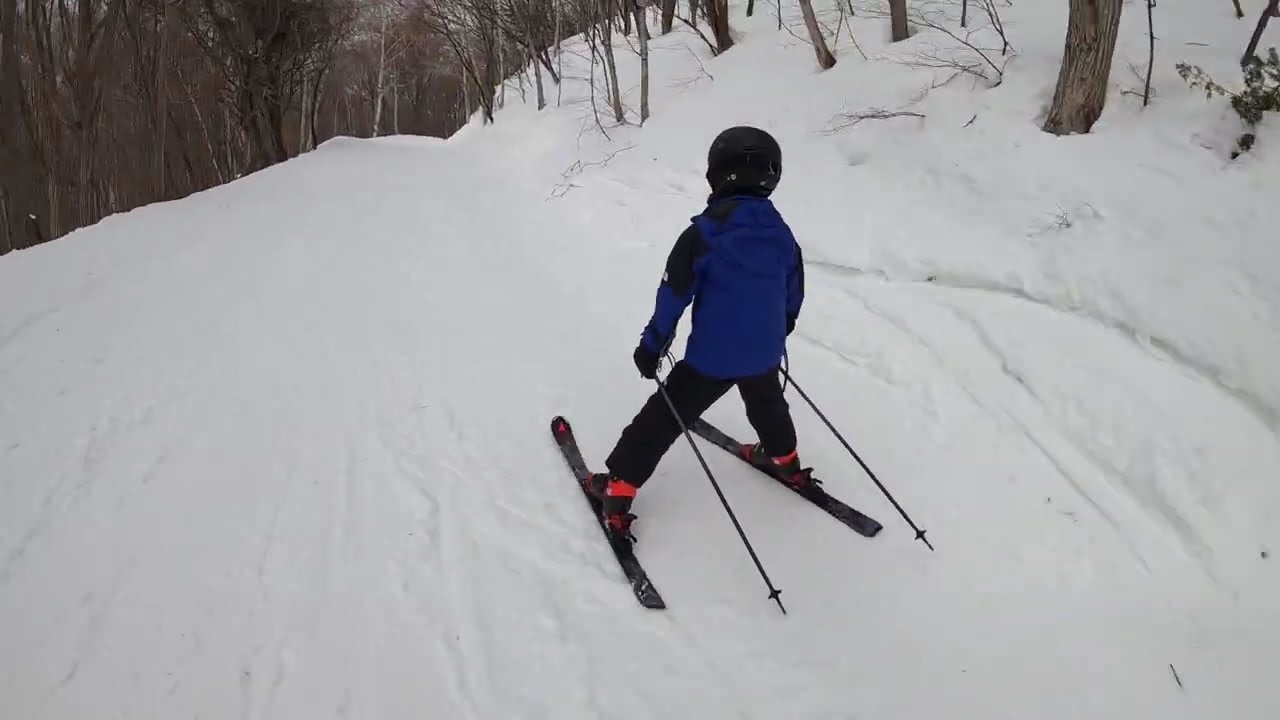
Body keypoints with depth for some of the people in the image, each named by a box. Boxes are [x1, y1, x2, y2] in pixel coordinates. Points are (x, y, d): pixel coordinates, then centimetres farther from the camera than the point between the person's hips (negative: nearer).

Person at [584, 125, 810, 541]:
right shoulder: (782, 234, -2)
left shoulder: (703, 233, -18)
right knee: (766, 403, 34)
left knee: (662, 418, 6)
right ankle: (785, 461, 54)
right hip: (764, 354, 5)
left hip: (711, 355, -4)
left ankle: (618, 491, 9)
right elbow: (793, 296, 10)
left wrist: (651, 346, -2)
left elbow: (674, 297, -15)